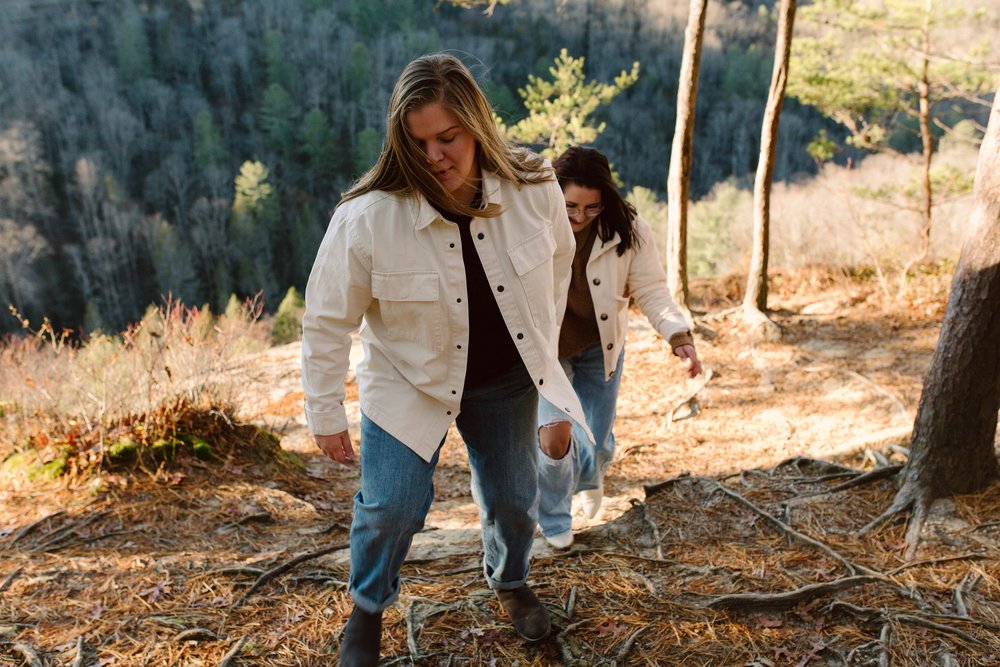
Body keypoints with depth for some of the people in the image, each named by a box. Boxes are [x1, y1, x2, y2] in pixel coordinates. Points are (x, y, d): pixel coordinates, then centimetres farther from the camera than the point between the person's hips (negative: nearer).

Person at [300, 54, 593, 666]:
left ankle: (511, 582, 50)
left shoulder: (536, 190, -18)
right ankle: (368, 611, 28)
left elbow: (558, 264, 3)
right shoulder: (365, 219, -26)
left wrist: (543, 349, 9)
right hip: (409, 383, -2)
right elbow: (328, 321, -15)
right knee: (391, 507, -6)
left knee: (515, 498, 16)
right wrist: (327, 417, -9)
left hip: (507, 381, 3)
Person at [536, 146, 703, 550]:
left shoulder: (628, 230, -16)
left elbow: (650, 290, -10)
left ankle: (588, 475, 53)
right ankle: (554, 520, 17)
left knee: (597, 444, 11)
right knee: (554, 435, -14)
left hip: (599, 348, 2)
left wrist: (679, 335, -24)